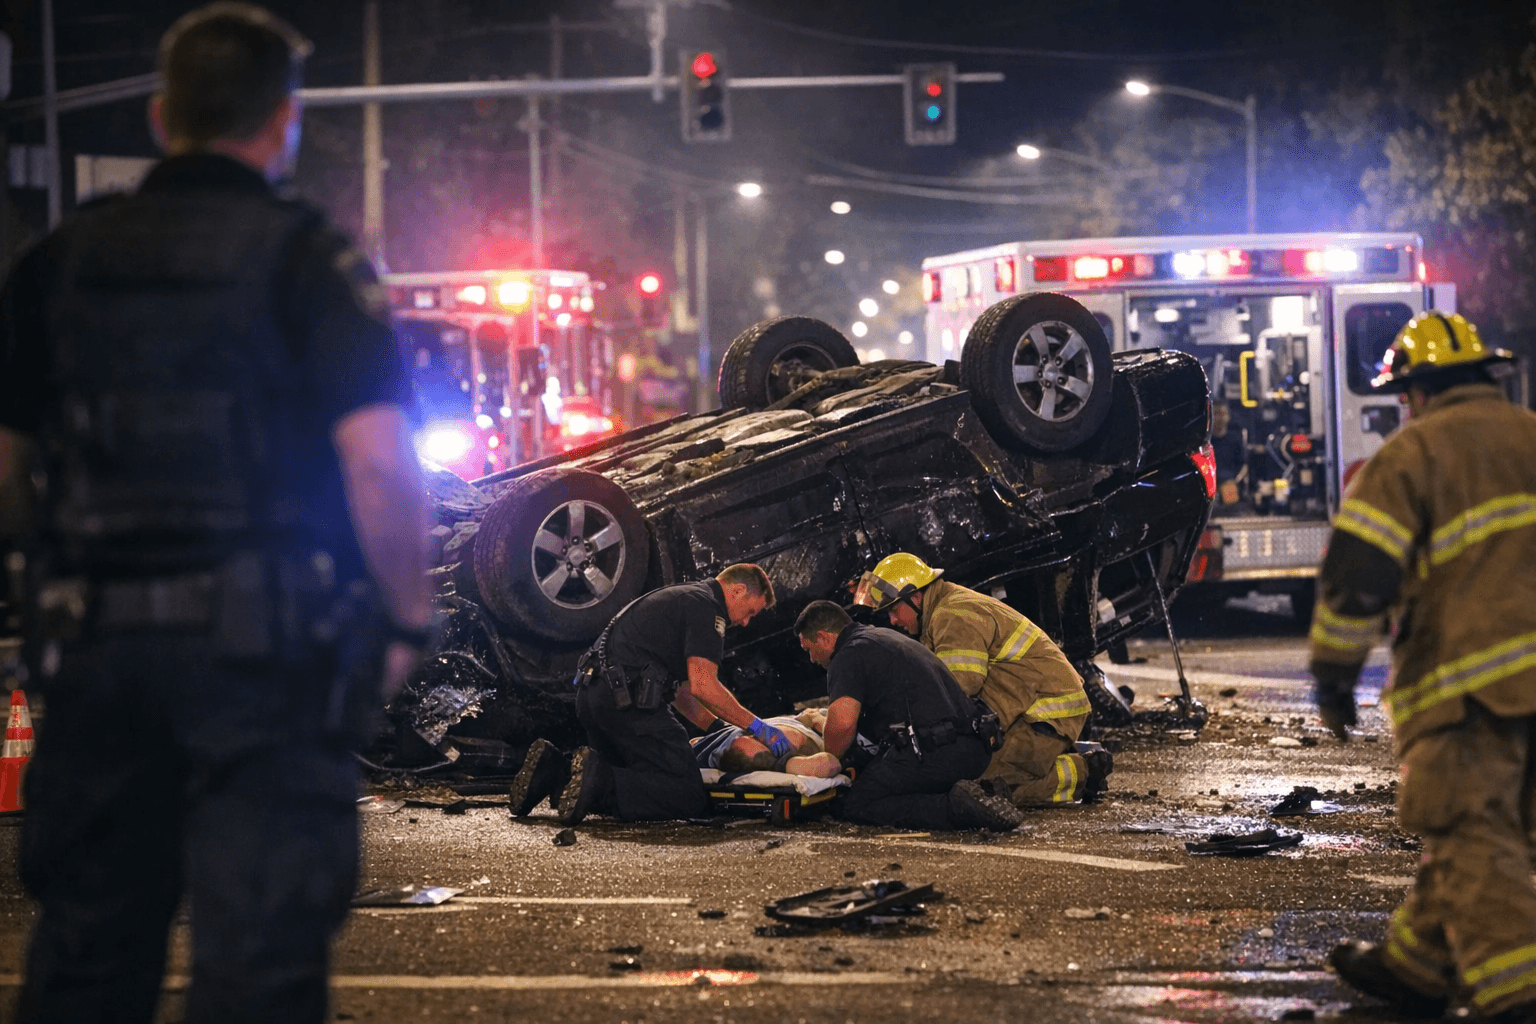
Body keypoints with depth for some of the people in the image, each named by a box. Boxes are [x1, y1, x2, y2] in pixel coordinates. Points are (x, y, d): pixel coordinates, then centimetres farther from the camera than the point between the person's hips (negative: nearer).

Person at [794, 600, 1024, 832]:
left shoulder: (849, 656, -3)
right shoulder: (888, 637, 28)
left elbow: (843, 723, -19)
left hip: (931, 751, -10)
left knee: (856, 806, -1)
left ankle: (955, 807, -17)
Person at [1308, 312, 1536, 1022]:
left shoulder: (1411, 456, -4)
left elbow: (1356, 576, -9)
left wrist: (1333, 674, 1)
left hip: (1469, 681, -7)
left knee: (1473, 839, -6)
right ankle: (1412, 964, 26)